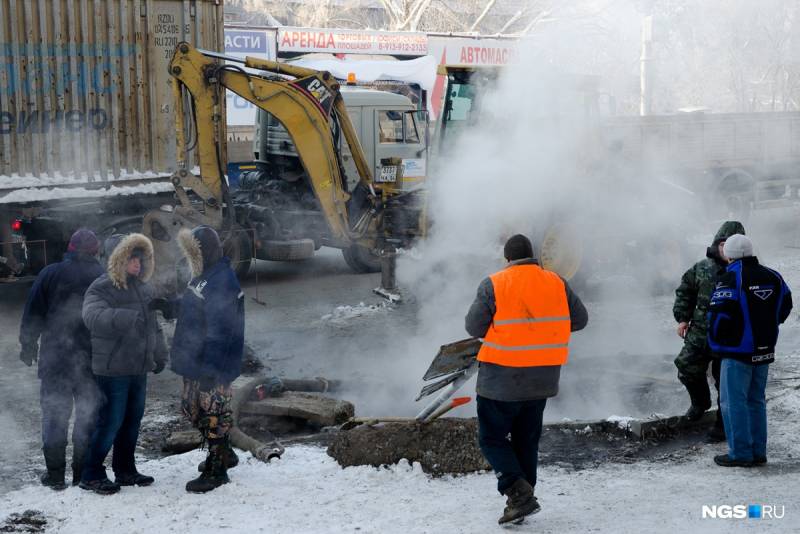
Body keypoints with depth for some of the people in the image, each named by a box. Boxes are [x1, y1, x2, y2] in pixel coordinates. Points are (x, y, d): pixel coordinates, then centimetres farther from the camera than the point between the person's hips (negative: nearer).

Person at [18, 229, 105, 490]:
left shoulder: (50, 274, -4)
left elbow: (33, 313, -1)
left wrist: (28, 345, 10)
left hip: (55, 358, -1)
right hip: (92, 360, 1)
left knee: (54, 414, 6)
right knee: (88, 414, 9)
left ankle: (55, 473, 5)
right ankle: (83, 472, 10)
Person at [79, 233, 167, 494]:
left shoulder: (144, 288, 12)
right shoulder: (102, 288, -13)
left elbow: (154, 325, 22)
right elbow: (93, 316, -33)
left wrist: (159, 355, 20)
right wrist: (125, 317, -45)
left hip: (139, 368, 8)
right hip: (113, 369, -8)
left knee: (133, 419, 14)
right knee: (111, 421, -7)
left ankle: (125, 470, 27)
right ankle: (91, 475, 4)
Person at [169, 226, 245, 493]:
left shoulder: (222, 281, -21)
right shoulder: (203, 276, 11)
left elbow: (219, 330, -24)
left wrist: (209, 368, -25)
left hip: (212, 367, -10)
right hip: (195, 362, 10)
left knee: (213, 413, -1)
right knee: (193, 408, 19)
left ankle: (216, 471, 10)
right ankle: (223, 454, 35)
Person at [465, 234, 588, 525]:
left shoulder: (493, 285, -11)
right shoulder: (556, 283, 1)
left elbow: (474, 327, -11)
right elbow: (579, 319, 7)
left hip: (503, 378, -5)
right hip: (542, 379, 5)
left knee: (492, 438, 6)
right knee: (526, 440, 17)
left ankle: (519, 492, -11)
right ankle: (523, 500, 19)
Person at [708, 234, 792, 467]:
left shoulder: (731, 278, -15)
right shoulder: (772, 277, 7)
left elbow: (719, 314, -20)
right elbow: (785, 306, 17)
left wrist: (716, 343, -4)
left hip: (738, 351, -7)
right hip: (764, 351, 7)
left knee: (734, 402, -1)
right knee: (756, 400, 16)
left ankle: (740, 454, -1)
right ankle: (758, 452, 17)